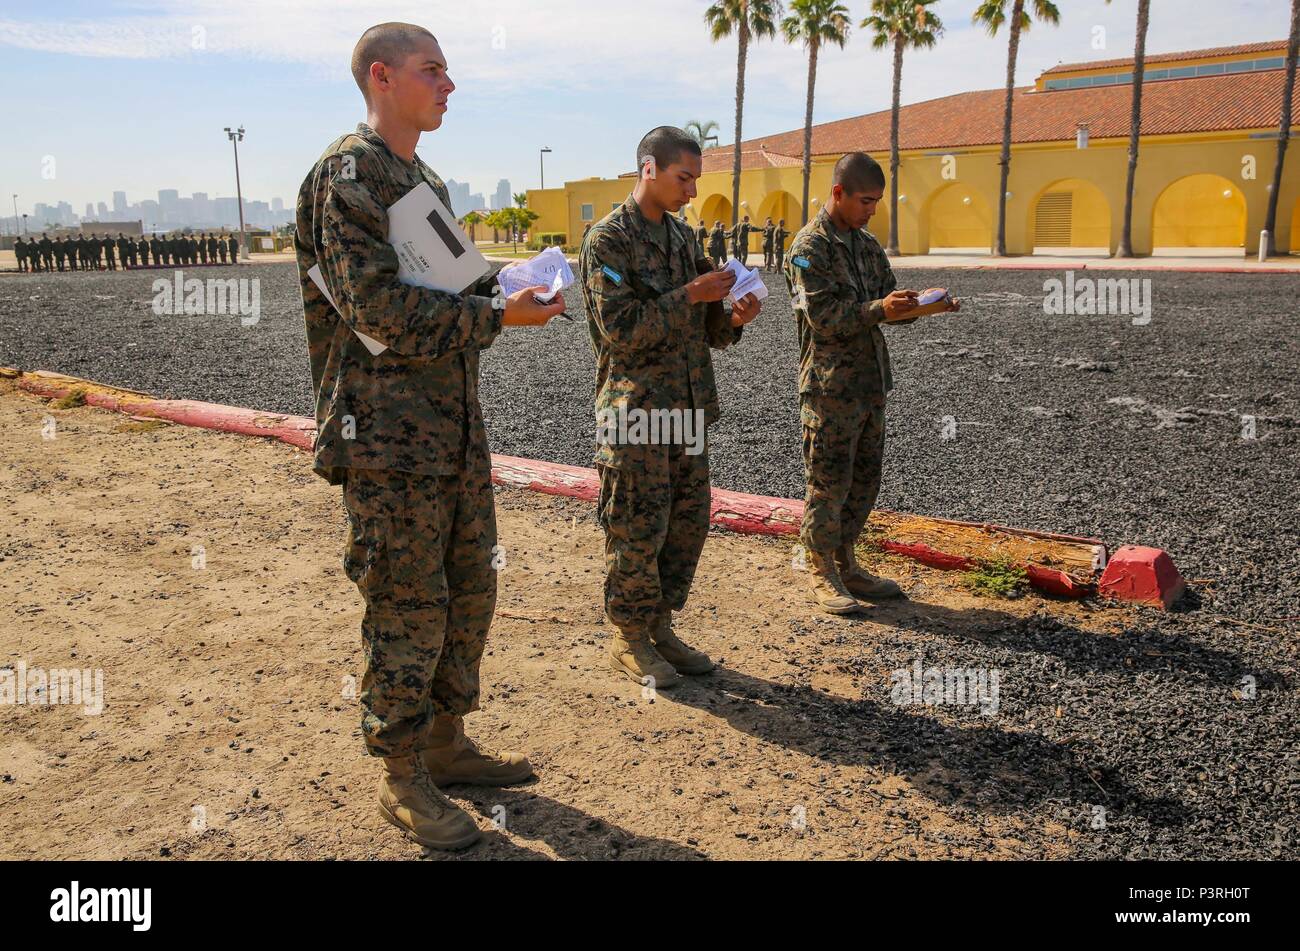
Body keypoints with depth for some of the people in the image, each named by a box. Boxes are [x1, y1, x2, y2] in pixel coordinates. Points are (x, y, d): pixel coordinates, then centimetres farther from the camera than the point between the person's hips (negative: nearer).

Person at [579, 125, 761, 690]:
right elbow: (620, 330, -18)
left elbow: (706, 333, 16)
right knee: (637, 532, 0)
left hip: (688, 409, 8)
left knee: (688, 523, 12)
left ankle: (659, 627, 27)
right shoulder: (609, 240, -9)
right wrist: (690, 295, -19)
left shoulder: (683, 238, 15)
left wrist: (732, 318, -6)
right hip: (636, 408, -8)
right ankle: (628, 641, 16)